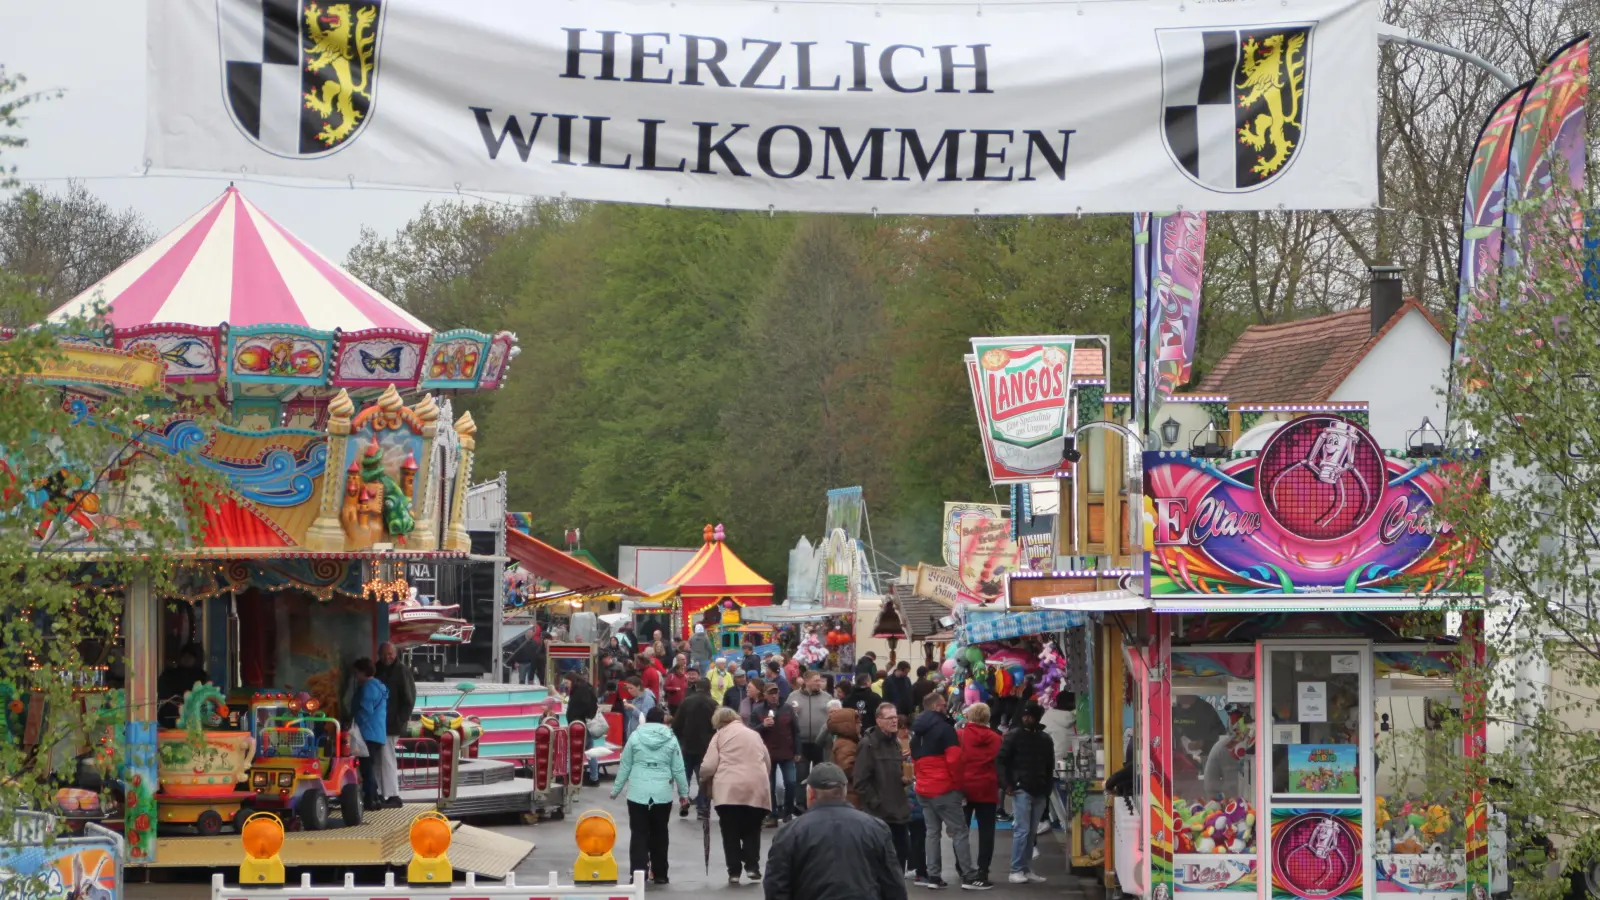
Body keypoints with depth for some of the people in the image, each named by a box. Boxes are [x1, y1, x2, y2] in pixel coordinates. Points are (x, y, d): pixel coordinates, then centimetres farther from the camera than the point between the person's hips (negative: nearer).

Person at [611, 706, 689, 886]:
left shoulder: (635, 736, 1)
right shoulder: (671, 739, 2)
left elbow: (625, 767, 4)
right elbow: (678, 769, 4)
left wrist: (616, 789, 14)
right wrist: (684, 793, 14)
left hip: (638, 793, -1)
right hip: (663, 794, 1)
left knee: (639, 834, 1)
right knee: (659, 835, 13)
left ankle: (638, 874, -8)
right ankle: (659, 874, 18)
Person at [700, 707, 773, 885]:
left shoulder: (721, 735, 10)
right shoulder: (754, 734, 23)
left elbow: (709, 766, 1)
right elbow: (768, 763, 24)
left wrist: (704, 777, 21)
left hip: (729, 789, -3)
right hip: (756, 789, 3)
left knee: (731, 832, 5)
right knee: (752, 829, 15)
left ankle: (734, 871, 2)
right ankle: (752, 866, 4)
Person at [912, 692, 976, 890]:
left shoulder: (916, 731, 13)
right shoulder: (944, 728, -11)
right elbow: (954, 759, -16)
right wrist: (958, 783, -3)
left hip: (923, 789, 7)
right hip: (944, 788, -7)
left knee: (932, 831, 9)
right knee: (959, 831, -2)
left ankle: (933, 876, 5)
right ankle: (967, 875, -5)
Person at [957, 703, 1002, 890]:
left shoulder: (961, 735, -2)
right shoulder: (995, 738, 1)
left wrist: (955, 785, 5)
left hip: (964, 787, 0)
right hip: (987, 789, 0)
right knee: (986, 832, 3)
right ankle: (981, 873, -3)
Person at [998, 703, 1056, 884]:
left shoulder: (1045, 739, 13)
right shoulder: (1014, 736, -1)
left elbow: (1049, 767, 20)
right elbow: (1001, 760, -4)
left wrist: (1048, 789, 12)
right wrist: (1007, 784, -12)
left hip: (1040, 793, 5)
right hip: (1021, 790, -5)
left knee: (1032, 832, 6)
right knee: (1022, 830, -10)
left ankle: (1026, 869, 10)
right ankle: (1016, 871, -8)